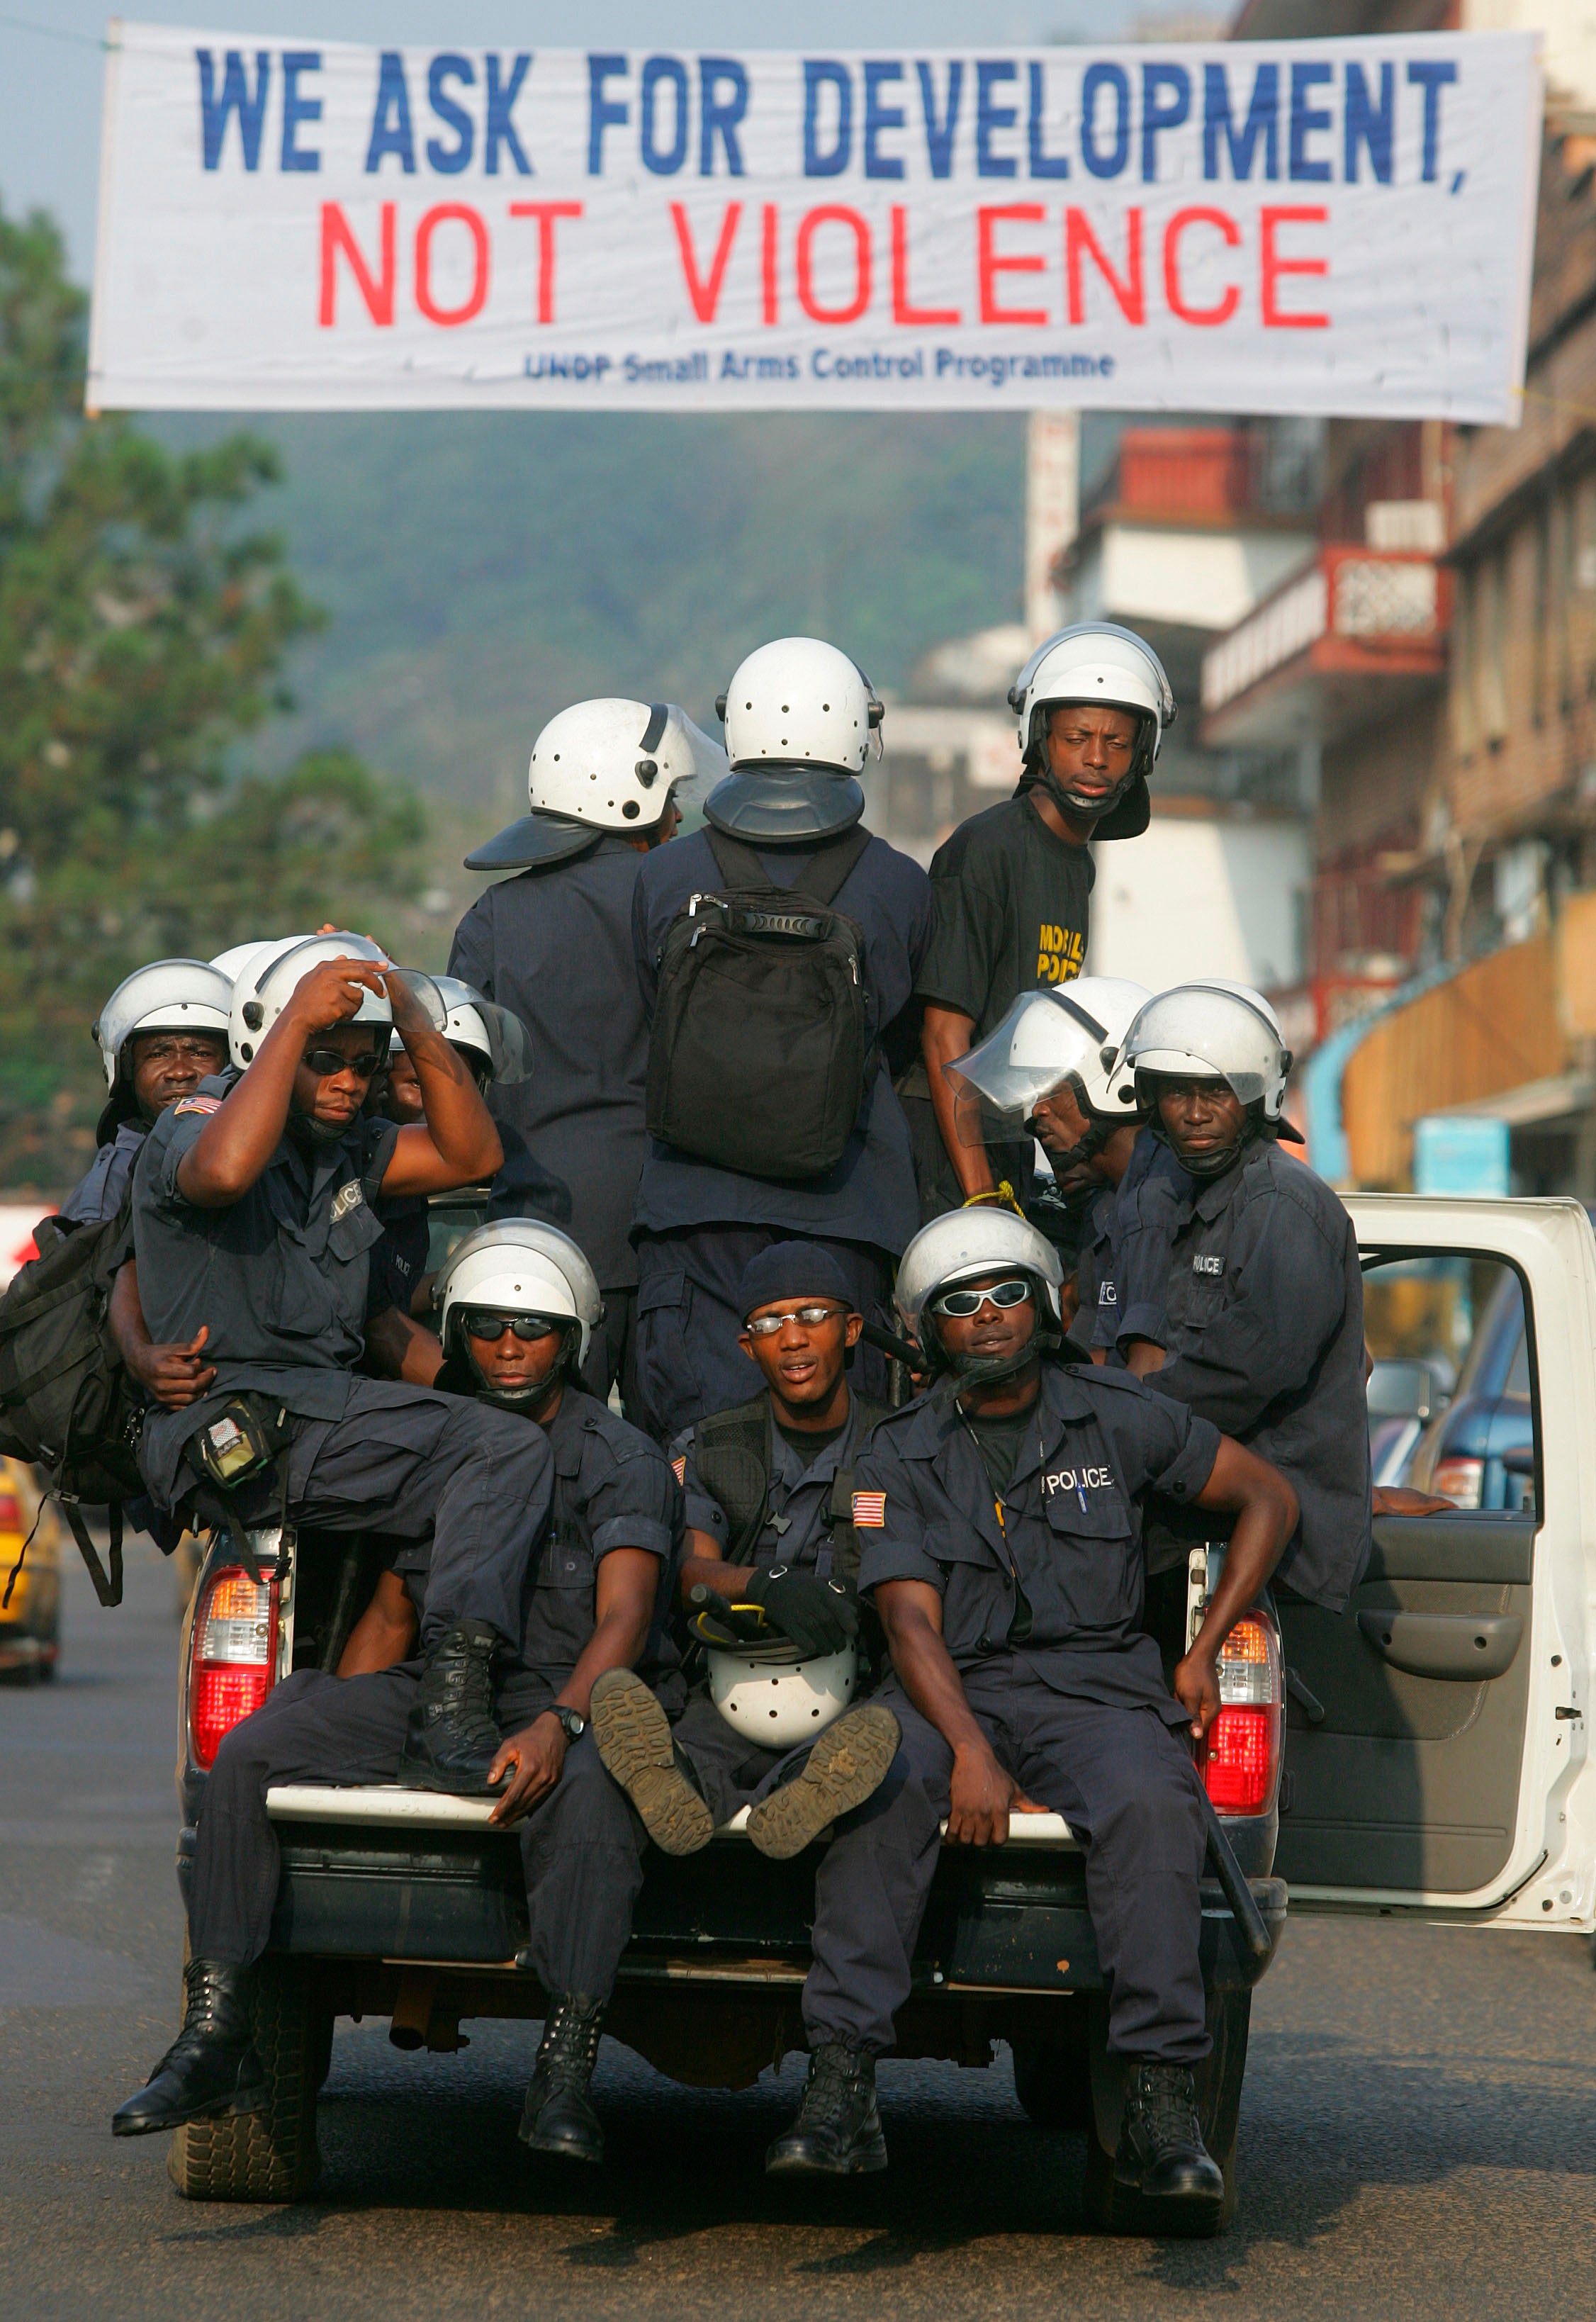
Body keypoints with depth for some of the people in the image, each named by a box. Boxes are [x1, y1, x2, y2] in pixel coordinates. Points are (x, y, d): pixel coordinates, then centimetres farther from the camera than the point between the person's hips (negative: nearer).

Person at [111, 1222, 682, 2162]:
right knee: (250, 1754, -18)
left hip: (574, 1699, -5)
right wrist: (332, 1733, 7)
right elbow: (390, 1615, 21)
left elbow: (624, 1618, -17)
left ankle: (564, 2077, -41)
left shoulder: (623, 1462, -2)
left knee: (591, 1788, -41)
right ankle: (217, 2042, -17)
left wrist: (558, 1724, -35)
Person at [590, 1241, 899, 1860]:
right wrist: (766, 1587, -24)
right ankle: (686, 1777, -69)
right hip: (735, 1694, 1)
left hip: (861, 1694, -1)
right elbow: (689, 1571, 0)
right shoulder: (706, 1453, 19)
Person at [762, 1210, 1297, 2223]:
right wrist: (971, 1755, -23)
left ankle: (1164, 2110, -37)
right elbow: (911, 1621, -5)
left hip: (1098, 1684, 0)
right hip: (956, 1691, 0)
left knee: (1150, 1805, -35)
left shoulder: (1117, 1418, 9)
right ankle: (842, 2091, -38)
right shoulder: (901, 1456, 8)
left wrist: (1204, 1654, 8)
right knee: (878, 1784, -35)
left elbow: (1268, 1495, 17)